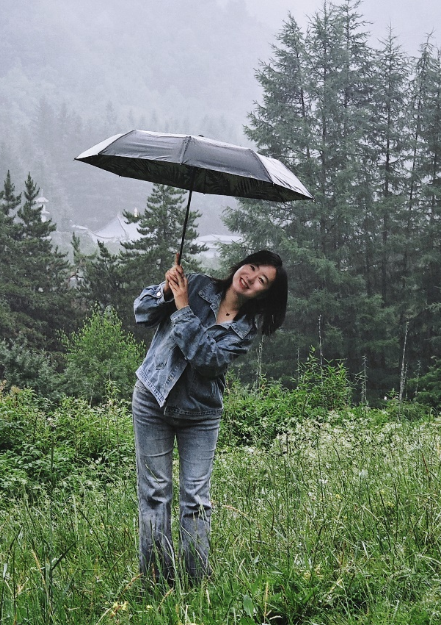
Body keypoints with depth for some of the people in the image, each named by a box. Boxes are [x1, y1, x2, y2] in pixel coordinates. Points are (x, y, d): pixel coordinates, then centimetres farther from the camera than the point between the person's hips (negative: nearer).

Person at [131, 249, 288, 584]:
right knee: (155, 492, 2)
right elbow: (142, 313, -1)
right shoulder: (196, 285, -4)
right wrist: (166, 291, -20)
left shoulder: (247, 327, -5)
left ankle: (196, 580, 7)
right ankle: (156, 578, 8)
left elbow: (208, 358, -21)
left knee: (196, 499, -1)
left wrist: (183, 309, -24)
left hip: (200, 414, 0)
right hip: (153, 402, 0)